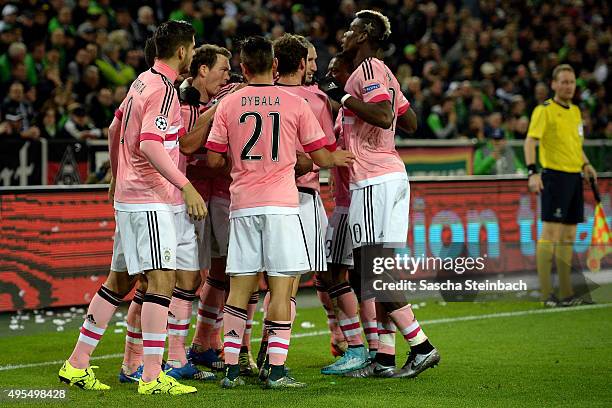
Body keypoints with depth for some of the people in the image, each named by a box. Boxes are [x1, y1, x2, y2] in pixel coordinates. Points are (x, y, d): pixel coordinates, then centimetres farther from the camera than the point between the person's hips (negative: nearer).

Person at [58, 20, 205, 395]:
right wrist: (186, 186, -27)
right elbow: (149, 145, -25)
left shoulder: (143, 81, 13)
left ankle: (77, 364, 17)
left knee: (120, 279, 14)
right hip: (150, 199, -10)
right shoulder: (164, 90, -14)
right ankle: (152, 376, -15)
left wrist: (116, 175, 37)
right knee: (161, 280, -11)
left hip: (128, 194, 10)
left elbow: (115, 129, 25)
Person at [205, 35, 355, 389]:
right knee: (282, 289, -1)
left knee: (239, 290, 7)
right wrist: (337, 158, 26)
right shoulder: (295, 104, 1)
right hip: (281, 204, -2)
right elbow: (321, 157, 5)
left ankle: (232, 369, 5)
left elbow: (214, 160, 6)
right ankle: (276, 370, -5)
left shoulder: (228, 104, 5)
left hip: (242, 205, 2)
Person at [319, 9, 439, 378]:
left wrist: (343, 98, -16)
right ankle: (384, 359, 9)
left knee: (372, 273, -8)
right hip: (393, 175, 10)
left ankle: (422, 347, -8)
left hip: (375, 181, -10)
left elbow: (384, 117, -25)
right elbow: (410, 123, 24)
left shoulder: (368, 70, -10)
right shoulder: (384, 73, 19)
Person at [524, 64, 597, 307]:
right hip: (555, 175, -8)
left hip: (574, 177, 8)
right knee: (550, 234, -11)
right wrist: (532, 172, -26)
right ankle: (546, 294, -11)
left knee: (568, 237, 9)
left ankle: (566, 292, 13)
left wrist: (585, 164, 12)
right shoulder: (544, 110, -7)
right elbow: (530, 140, -15)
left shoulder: (575, 111, 17)